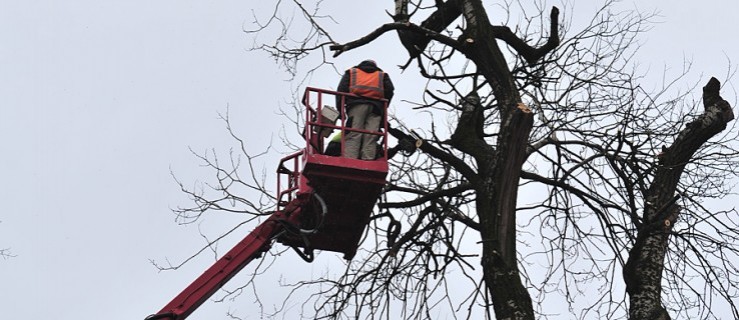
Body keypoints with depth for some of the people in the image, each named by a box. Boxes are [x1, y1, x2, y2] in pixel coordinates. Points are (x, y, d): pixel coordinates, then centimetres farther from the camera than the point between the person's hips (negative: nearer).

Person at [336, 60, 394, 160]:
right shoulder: (382, 75, 29)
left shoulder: (351, 72, 26)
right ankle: (367, 161, -18)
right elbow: (389, 90, 11)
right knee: (371, 136, -5)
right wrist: (383, 108, 16)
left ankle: (349, 159, -28)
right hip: (375, 106, 1)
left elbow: (342, 89, 9)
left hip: (357, 104, -1)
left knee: (353, 134, -13)